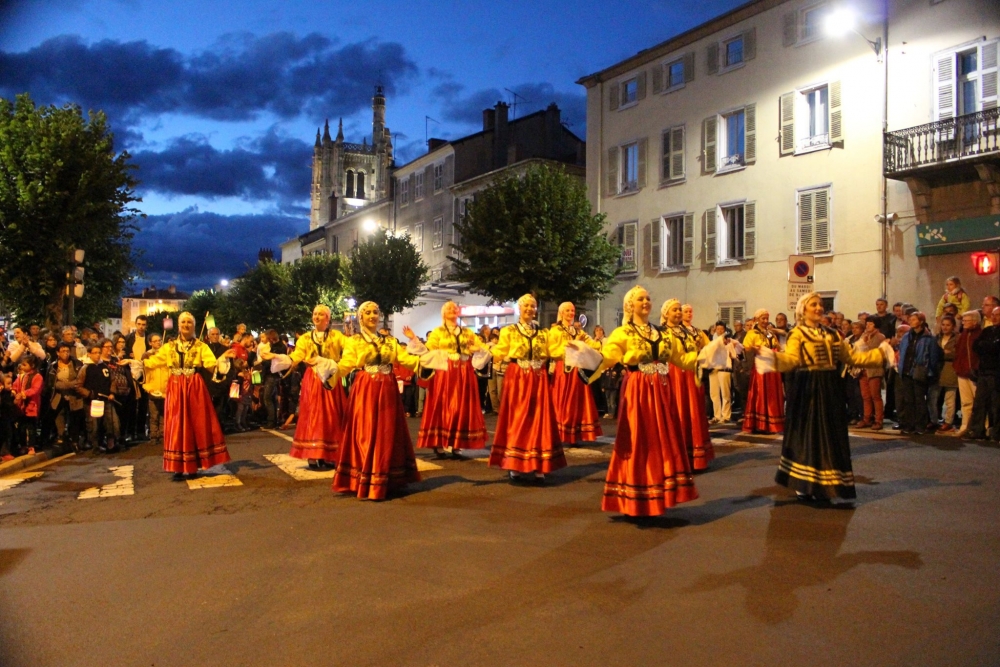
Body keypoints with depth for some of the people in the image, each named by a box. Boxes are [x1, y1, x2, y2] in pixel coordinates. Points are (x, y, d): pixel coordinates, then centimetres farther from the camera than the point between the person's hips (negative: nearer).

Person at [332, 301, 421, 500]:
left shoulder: (390, 341, 14)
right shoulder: (354, 341, 5)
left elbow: (406, 359, 3)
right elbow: (345, 364, -9)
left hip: (387, 390, 3)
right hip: (365, 390, -3)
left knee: (386, 434, 5)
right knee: (366, 434, -4)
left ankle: (385, 482, 15)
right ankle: (367, 485, 0)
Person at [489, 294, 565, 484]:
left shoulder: (543, 333, 13)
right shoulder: (509, 331, 5)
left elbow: (549, 355, 7)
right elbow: (500, 354, -2)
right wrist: (487, 349, -17)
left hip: (538, 380, 2)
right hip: (517, 379, -2)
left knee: (538, 420, 1)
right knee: (516, 420, -1)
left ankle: (538, 467, 5)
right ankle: (513, 465, 6)